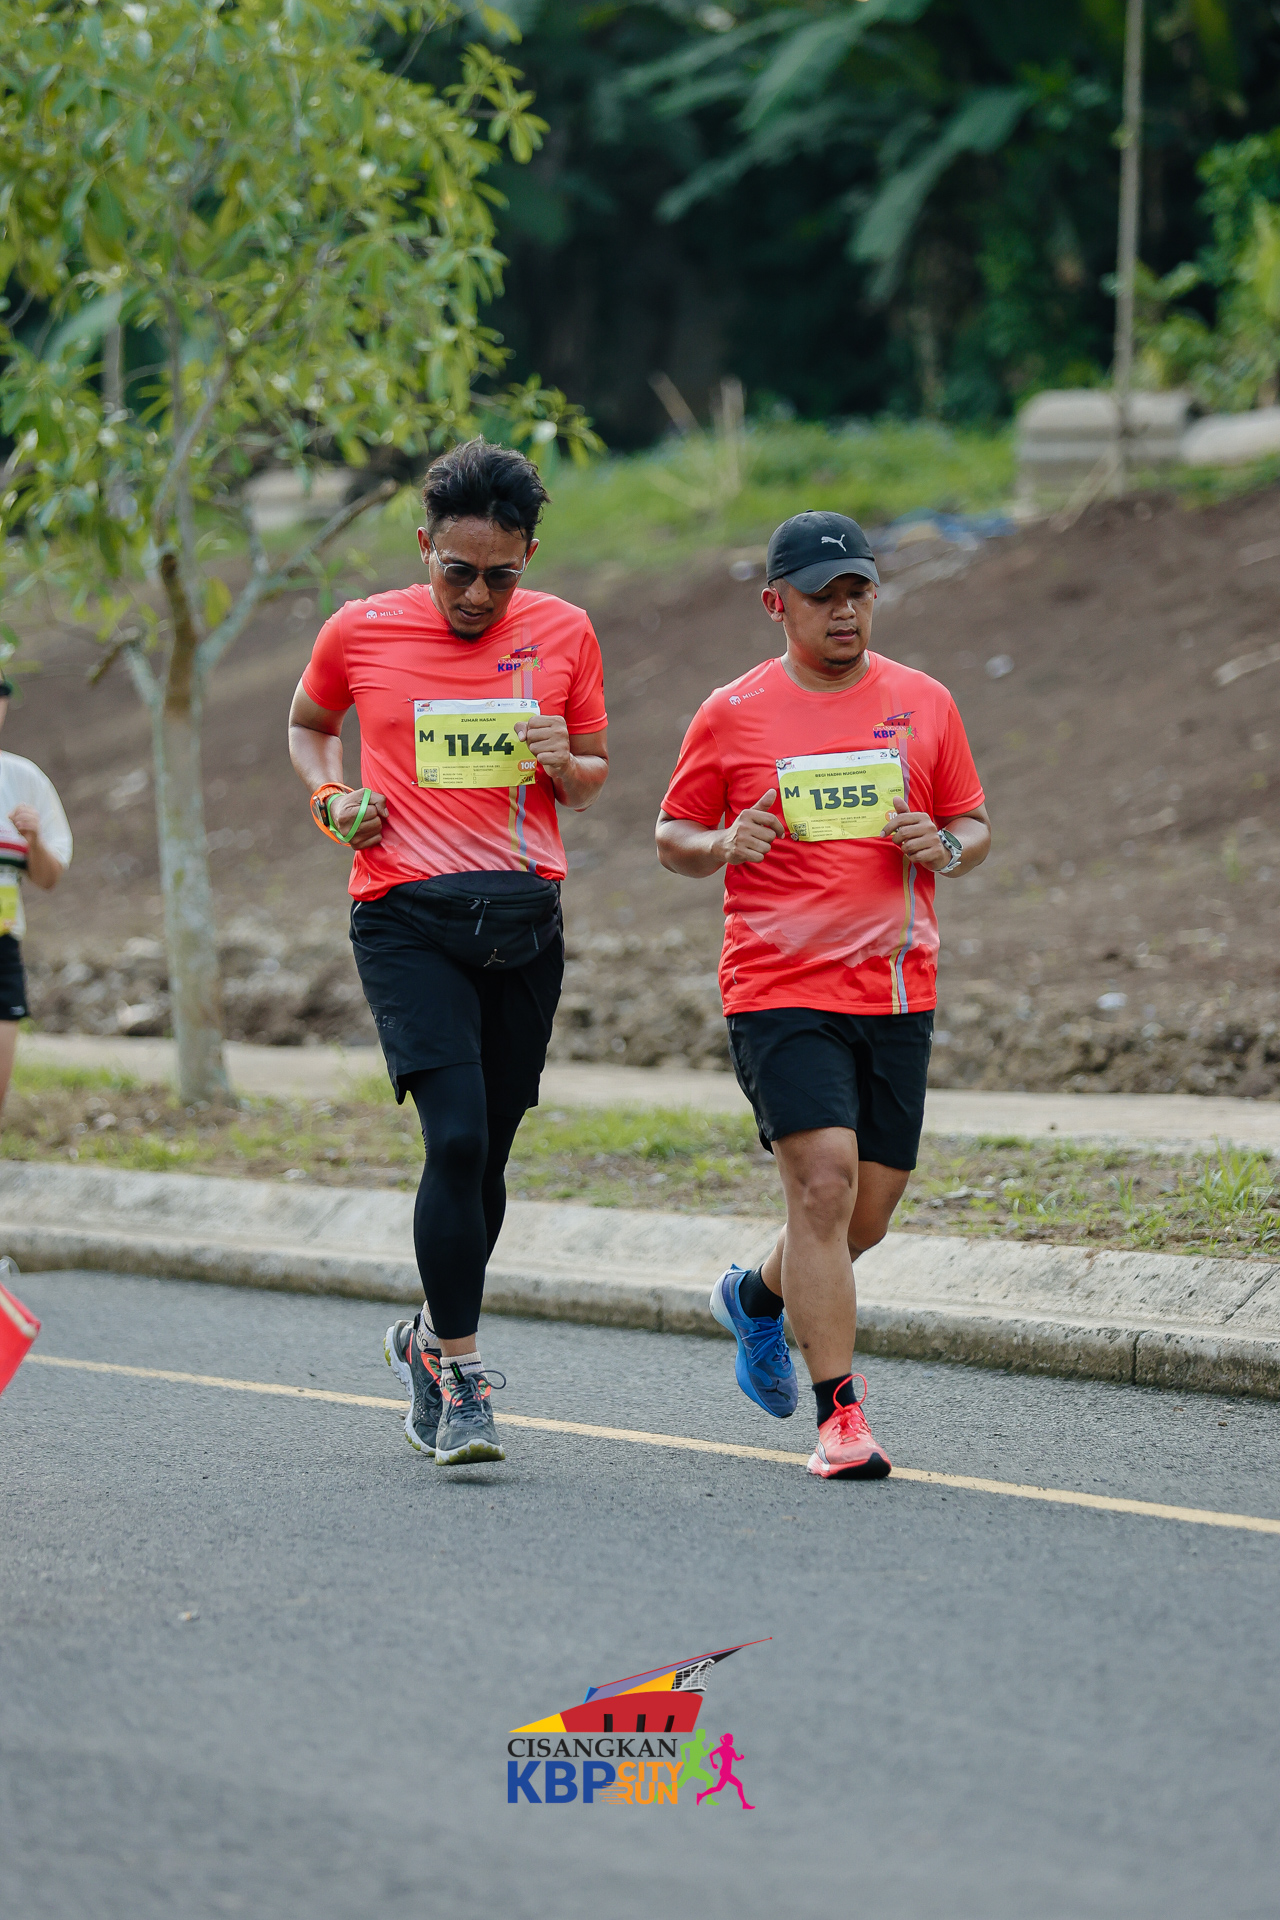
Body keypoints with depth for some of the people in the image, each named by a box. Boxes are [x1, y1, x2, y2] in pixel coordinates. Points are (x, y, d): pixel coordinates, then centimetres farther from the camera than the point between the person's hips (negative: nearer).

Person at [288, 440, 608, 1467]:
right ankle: (459, 1379, -9)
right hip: (407, 916, -3)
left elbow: (594, 775, 17)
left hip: (524, 920, 3)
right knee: (457, 1138, -17)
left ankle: (433, 1336, 32)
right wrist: (331, 796, 3)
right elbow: (307, 724, 22)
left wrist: (565, 766, -5)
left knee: (486, 1153, 9)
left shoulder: (562, 634, 7)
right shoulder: (362, 632, 3)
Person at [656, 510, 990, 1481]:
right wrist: (722, 846, -13)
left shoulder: (923, 703, 8)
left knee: (868, 1213, 8)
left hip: (897, 992, 4)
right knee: (823, 1177, -19)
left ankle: (756, 1296, 40)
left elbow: (975, 828, 15)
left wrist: (945, 848, -8)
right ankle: (840, 1416, -15)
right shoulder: (732, 715, 1)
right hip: (780, 989, -4)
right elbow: (673, 838, 9)